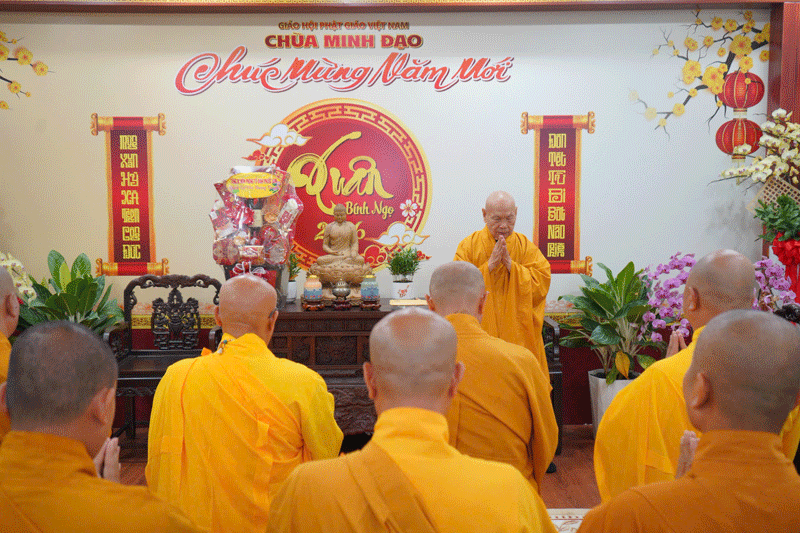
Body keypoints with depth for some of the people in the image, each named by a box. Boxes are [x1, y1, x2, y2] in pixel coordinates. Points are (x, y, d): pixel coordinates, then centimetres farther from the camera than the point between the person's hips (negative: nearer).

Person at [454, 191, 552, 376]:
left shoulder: (526, 246, 5)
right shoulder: (469, 246, 0)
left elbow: (542, 282, -4)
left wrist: (511, 265, -13)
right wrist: (489, 265, -15)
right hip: (481, 336, -1)